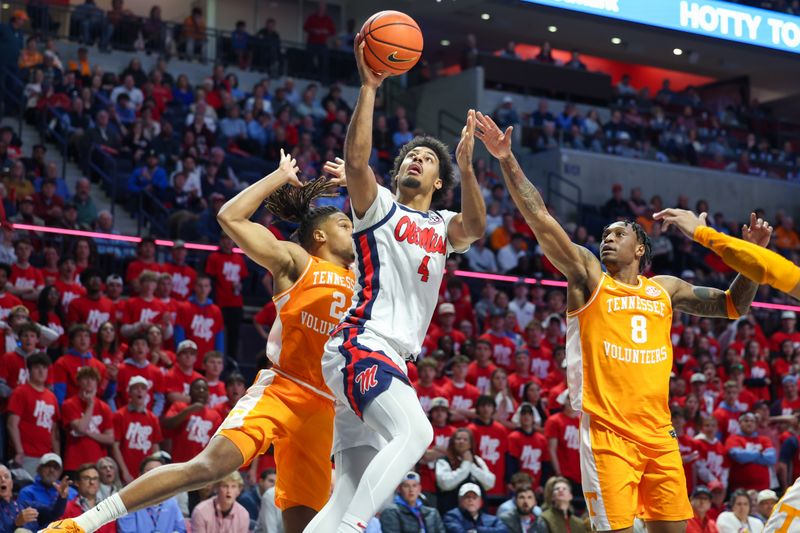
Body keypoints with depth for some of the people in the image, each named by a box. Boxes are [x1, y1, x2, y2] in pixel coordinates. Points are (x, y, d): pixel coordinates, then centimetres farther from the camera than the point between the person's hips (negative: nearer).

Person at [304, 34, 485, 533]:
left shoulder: (444, 227, 20)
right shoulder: (379, 206, 8)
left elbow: (476, 227, -4)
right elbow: (356, 160, -12)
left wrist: (466, 166, -17)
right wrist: (369, 86, -14)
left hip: (395, 360, 7)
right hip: (360, 345, -6)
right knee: (415, 431, -32)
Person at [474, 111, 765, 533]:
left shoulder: (665, 289, 16)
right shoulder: (588, 276, 4)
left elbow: (733, 307, 23)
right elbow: (540, 219, -6)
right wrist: (506, 160, -14)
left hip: (659, 434, 5)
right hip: (607, 433, -4)